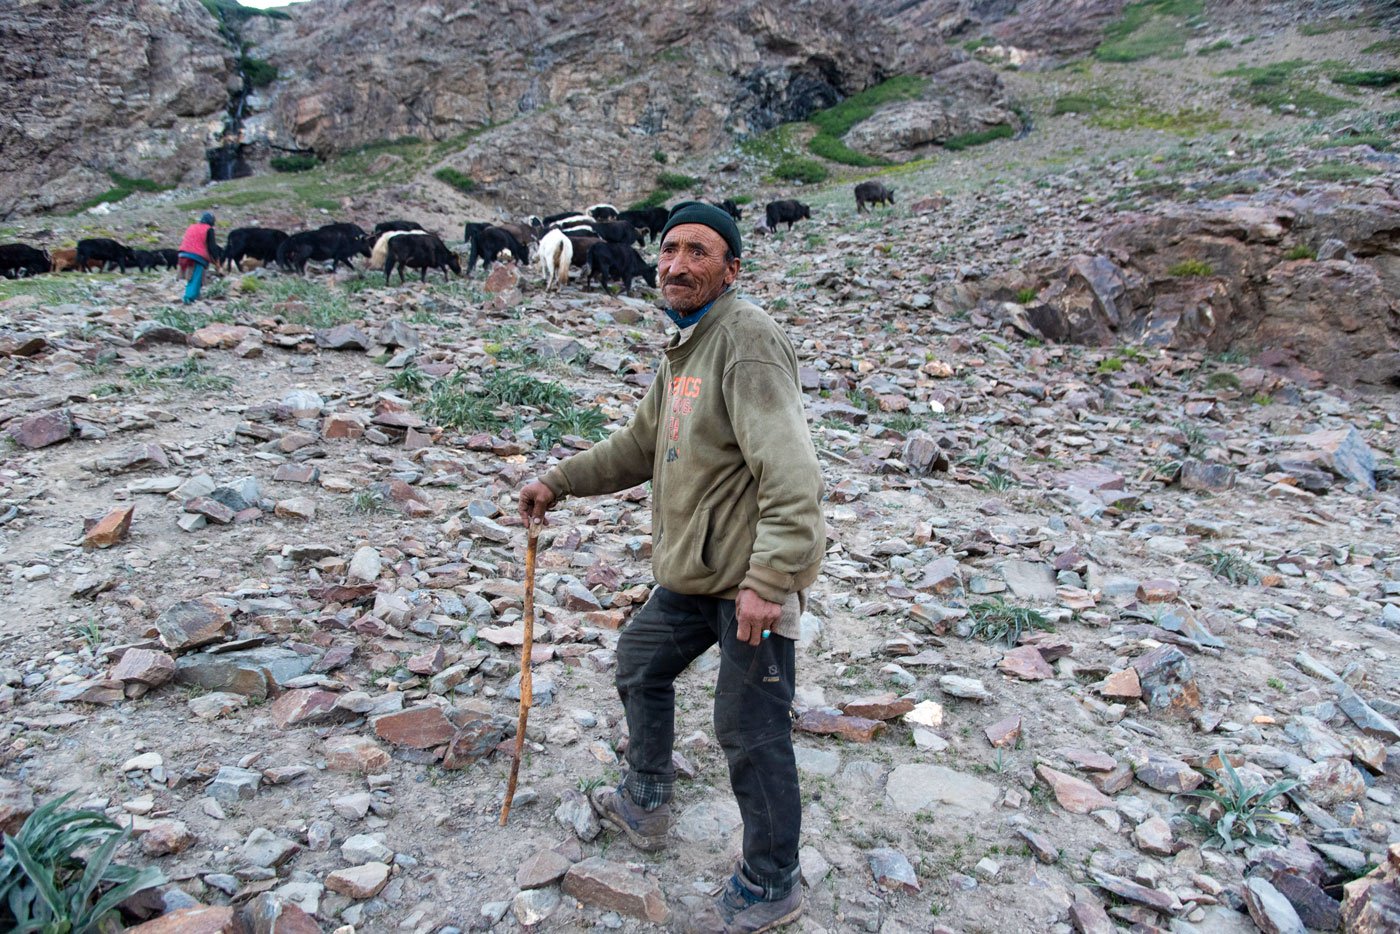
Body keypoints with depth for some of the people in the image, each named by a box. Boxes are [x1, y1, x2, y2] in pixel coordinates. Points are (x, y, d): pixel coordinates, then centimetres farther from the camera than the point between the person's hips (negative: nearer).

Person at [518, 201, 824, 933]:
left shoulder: (747, 339, -18)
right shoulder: (684, 347, 14)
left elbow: (790, 473, -28)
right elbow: (641, 446, 26)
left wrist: (769, 579, -32)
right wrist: (558, 482, 24)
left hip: (751, 577, -10)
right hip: (694, 573, 10)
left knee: (750, 733, 1)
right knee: (639, 664, 25)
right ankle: (645, 804, 49)